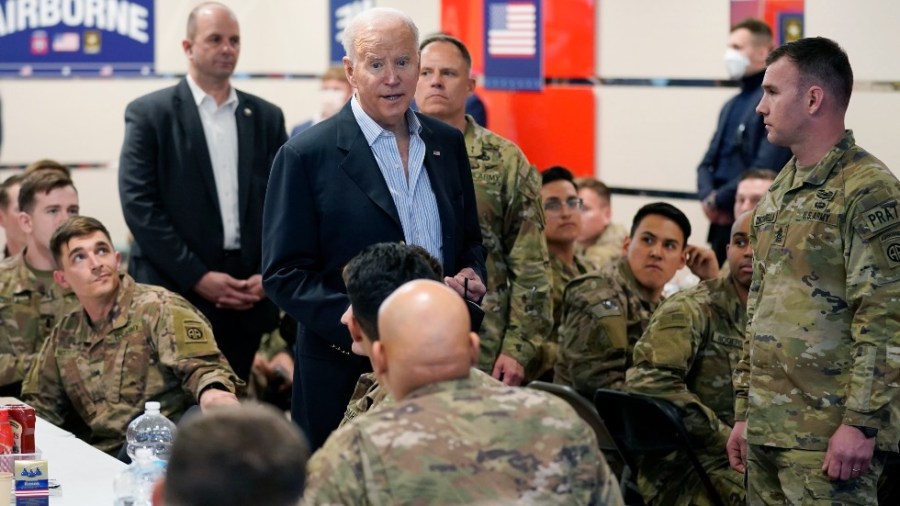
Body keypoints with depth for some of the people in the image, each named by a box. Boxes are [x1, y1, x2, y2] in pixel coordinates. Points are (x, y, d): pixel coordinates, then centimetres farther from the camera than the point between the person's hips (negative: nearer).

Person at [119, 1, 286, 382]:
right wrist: (196, 276, -12)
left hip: (247, 296, 3)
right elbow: (138, 203, -7)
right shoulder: (150, 114, 1)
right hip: (175, 294, -3)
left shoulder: (266, 118, 12)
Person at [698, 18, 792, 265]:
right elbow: (709, 161, 18)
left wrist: (719, 199, -11)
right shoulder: (732, 105, 19)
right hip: (722, 222, 8)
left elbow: (766, 168, -19)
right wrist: (708, 197, -3)